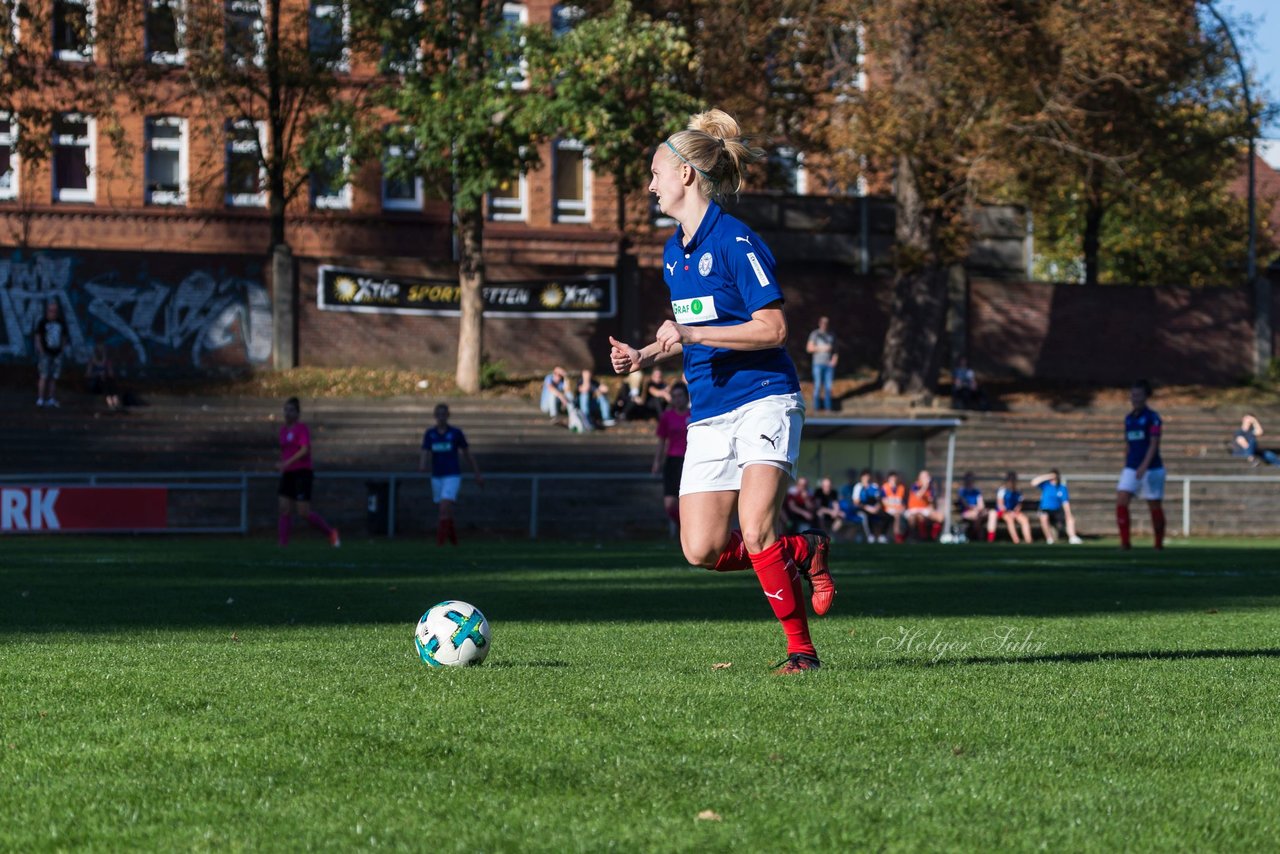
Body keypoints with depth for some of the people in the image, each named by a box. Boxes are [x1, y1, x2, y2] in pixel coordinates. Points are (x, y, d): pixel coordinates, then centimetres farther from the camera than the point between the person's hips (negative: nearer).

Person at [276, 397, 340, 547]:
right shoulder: (283, 430, 15)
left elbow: (305, 450, -21)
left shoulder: (302, 429, -8)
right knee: (284, 509, -3)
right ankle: (282, 544, -6)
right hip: (287, 475, 7)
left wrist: (286, 463, -26)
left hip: (302, 473, -7)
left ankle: (331, 532, 12)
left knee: (304, 512, -7)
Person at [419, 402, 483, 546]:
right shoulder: (429, 433, 3)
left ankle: (440, 540, -17)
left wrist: (477, 475, 8)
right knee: (447, 511, 12)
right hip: (437, 477, 3)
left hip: (452, 476, -3)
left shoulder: (456, 433, -3)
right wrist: (422, 465, -30)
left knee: (444, 508, -19)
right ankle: (453, 538, 33)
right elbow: (425, 453, -7)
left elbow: (467, 453, 6)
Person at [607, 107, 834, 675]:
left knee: (754, 532, -21)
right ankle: (803, 554, 20)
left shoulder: (735, 241, -12)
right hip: (708, 415, 8)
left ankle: (801, 650, -7)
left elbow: (772, 329, -16)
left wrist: (693, 333, -21)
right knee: (702, 550, -3)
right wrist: (644, 356, 8)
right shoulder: (673, 252, 13)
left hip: (763, 401, -8)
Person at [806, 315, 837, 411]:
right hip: (818, 364, -3)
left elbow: (835, 350, 14)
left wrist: (835, 358, -4)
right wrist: (822, 348, -13)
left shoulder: (831, 335, 13)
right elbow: (809, 348, -3)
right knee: (818, 386, -8)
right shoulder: (815, 334, 2)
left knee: (828, 387, 0)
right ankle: (816, 408, -6)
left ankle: (828, 408, 1)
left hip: (829, 364, 3)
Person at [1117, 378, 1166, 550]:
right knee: (1121, 501, -13)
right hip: (1131, 468, 5)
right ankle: (1125, 541, -12)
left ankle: (1159, 542, 19)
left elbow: (1154, 444, -14)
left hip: (1151, 469, -5)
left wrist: (1144, 466, -24)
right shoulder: (1129, 418, 12)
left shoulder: (1152, 417, -7)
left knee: (1155, 506, 3)